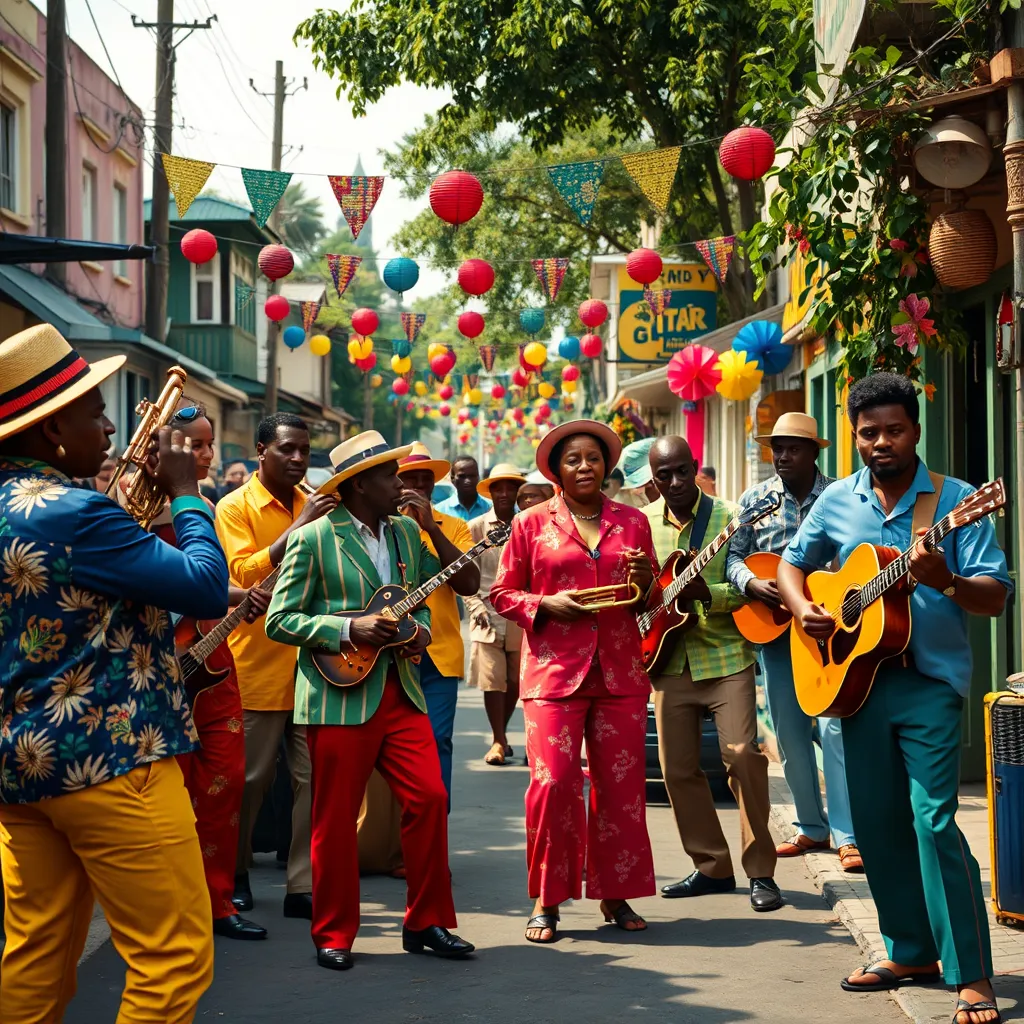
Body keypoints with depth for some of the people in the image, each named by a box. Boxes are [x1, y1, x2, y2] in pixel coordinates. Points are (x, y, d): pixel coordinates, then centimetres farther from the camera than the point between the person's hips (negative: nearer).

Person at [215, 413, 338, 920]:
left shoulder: (313, 507, 13)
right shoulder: (236, 507, -2)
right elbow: (245, 573, -16)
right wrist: (299, 528, -20)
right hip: (258, 663, -4)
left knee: (313, 778, 0)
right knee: (250, 778, 4)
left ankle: (304, 886, 4)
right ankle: (235, 874, 21)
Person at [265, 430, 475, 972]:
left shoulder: (407, 532, 12)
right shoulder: (314, 538, -7)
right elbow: (279, 620, -8)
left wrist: (421, 628, 0)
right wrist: (350, 629, -18)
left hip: (401, 692, 5)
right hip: (339, 697, -5)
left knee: (429, 799, -2)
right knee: (336, 820, 1)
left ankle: (427, 922, 11)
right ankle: (333, 935, 14)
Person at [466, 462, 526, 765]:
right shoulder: (476, 528, 4)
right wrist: (477, 607, -8)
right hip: (487, 614, -1)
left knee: (515, 681, 8)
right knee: (492, 680, -6)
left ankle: (500, 734, 26)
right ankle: (499, 741, 4)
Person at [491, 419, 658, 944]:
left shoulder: (632, 522, 14)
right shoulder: (532, 523, 7)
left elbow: (651, 599, 21)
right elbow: (501, 592, 8)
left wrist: (645, 583, -2)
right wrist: (547, 605, -9)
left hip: (620, 670, 3)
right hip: (554, 669, -3)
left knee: (621, 784, 2)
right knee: (553, 782, -10)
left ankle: (615, 895, 15)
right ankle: (547, 901, 1)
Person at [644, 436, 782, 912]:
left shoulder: (728, 516, -4)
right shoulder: (641, 522, 7)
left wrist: (708, 593, -25)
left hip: (725, 657, -4)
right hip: (669, 659, 4)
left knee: (742, 755, -13)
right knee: (677, 767, 5)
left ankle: (760, 871, -3)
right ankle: (712, 867, 18)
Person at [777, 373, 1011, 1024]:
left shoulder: (955, 500, -5)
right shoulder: (839, 501, 8)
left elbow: (996, 596, -9)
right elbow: (793, 561, 20)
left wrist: (945, 581, -29)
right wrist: (803, 609, -1)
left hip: (929, 683, -5)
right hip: (858, 678, 5)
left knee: (933, 820, -13)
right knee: (876, 823, 10)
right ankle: (912, 952, 24)